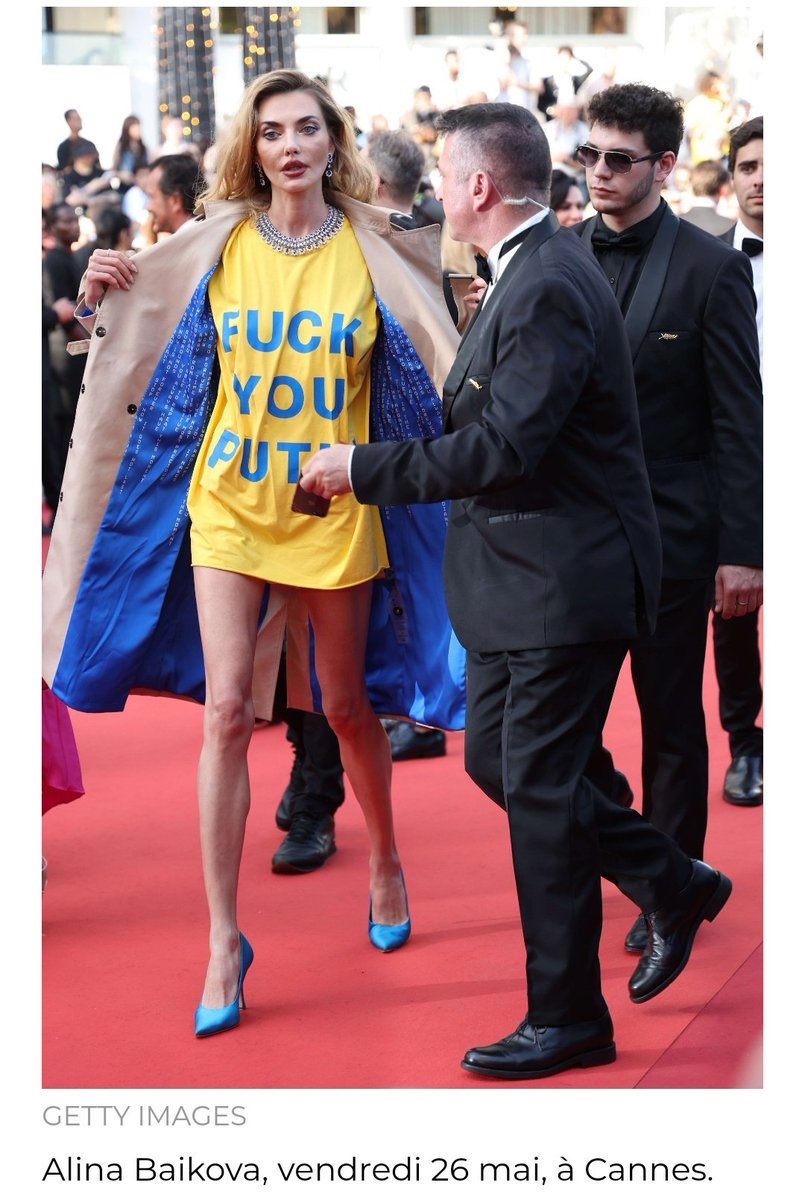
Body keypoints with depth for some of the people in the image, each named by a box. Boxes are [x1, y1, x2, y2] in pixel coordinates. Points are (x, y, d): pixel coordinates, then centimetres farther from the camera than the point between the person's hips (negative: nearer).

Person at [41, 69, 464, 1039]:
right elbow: (161, 363, 9)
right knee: (227, 710, -6)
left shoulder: (374, 253, -1)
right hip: (228, 503, 0)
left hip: (336, 512, 0)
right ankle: (224, 938, 2)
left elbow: (433, 371, 0)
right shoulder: (216, 246, 0)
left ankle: (384, 860, 41)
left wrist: (479, 325, -17)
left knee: (347, 708, 12)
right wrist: (104, 305, -7)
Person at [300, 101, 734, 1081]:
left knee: (536, 784, -3)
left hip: (566, 583, -10)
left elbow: (504, 446, -26)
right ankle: (673, 886, 28)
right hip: (530, 572, 10)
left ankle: (567, 1018, 9)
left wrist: (364, 468, -19)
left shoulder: (548, 291, -21)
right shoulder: (529, 275, 12)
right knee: (496, 760, 15)